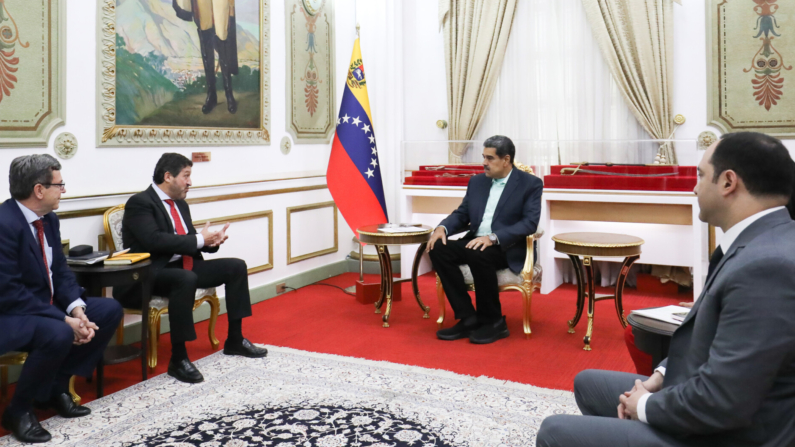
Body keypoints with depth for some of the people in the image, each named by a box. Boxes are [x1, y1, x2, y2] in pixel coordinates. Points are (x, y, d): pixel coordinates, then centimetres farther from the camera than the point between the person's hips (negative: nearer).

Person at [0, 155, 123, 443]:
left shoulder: (49, 218, 3)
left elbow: (60, 271, 5)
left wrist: (76, 308, -13)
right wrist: (64, 319, -26)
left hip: (45, 304, 9)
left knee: (109, 311, 2)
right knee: (58, 334, -35)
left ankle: (56, 387, 9)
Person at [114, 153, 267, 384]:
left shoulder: (180, 204, 16)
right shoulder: (139, 203, -11)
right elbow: (154, 240, -26)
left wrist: (212, 240, -4)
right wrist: (199, 240, -21)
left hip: (184, 266, 9)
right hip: (149, 275, -9)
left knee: (236, 266, 3)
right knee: (186, 278, -39)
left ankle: (235, 340, 11)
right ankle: (178, 359, -29)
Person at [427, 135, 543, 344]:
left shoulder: (531, 184, -3)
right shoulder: (477, 181, 14)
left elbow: (530, 223, -14)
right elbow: (461, 214, 14)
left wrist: (493, 237, -27)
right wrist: (443, 227, -10)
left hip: (508, 248, -6)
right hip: (475, 242, 6)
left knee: (479, 254, -37)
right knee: (439, 249, -22)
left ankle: (493, 321, -15)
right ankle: (468, 318, -16)